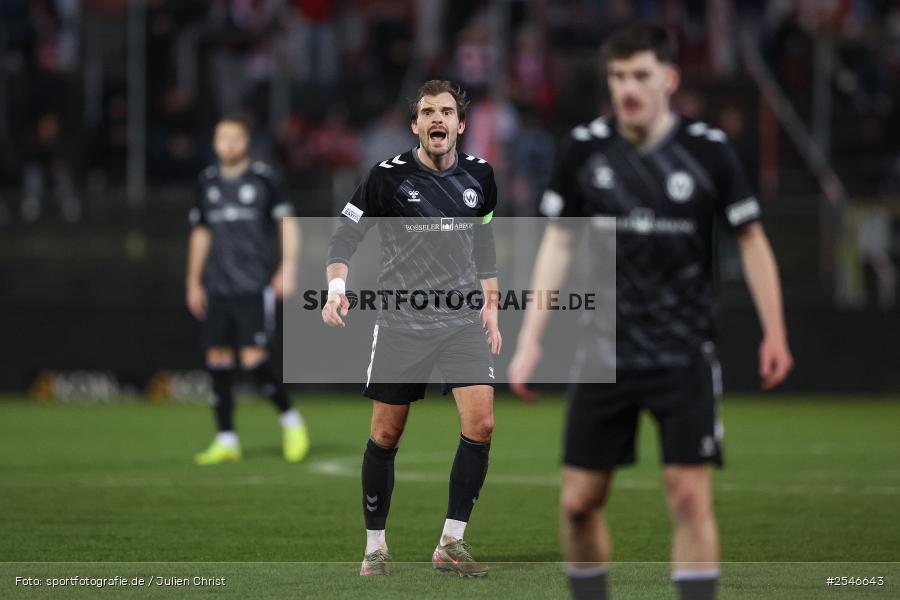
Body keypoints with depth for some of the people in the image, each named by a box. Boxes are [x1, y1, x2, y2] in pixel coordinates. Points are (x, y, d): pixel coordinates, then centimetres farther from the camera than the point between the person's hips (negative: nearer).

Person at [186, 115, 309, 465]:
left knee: (253, 359, -13)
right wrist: (194, 282, 20)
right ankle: (226, 440, 8)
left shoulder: (262, 178, -1)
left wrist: (288, 268, -9)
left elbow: (287, 224, 1)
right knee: (217, 359, 1)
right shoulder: (208, 183, 12)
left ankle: (291, 421, 7)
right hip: (218, 288, 5)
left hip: (255, 287, -5)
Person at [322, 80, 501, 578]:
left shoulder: (478, 176, 5)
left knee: (480, 424, -12)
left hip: (462, 320, 3)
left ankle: (451, 544, -1)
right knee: (386, 434, 2)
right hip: (400, 322, -3)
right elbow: (345, 236, -4)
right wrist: (337, 286, -21)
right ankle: (375, 546, 17)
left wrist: (490, 308, 17)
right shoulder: (389, 176, -7)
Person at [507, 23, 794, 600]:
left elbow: (751, 240, 4)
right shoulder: (584, 149, 0)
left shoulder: (709, 151, -5)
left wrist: (775, 334, -1)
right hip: (605, 352, 2)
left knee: (690, 497, -9)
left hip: (686, 355, -2)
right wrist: (531, 340, 2)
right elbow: (557, 244, 7)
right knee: (580, 502, 2)